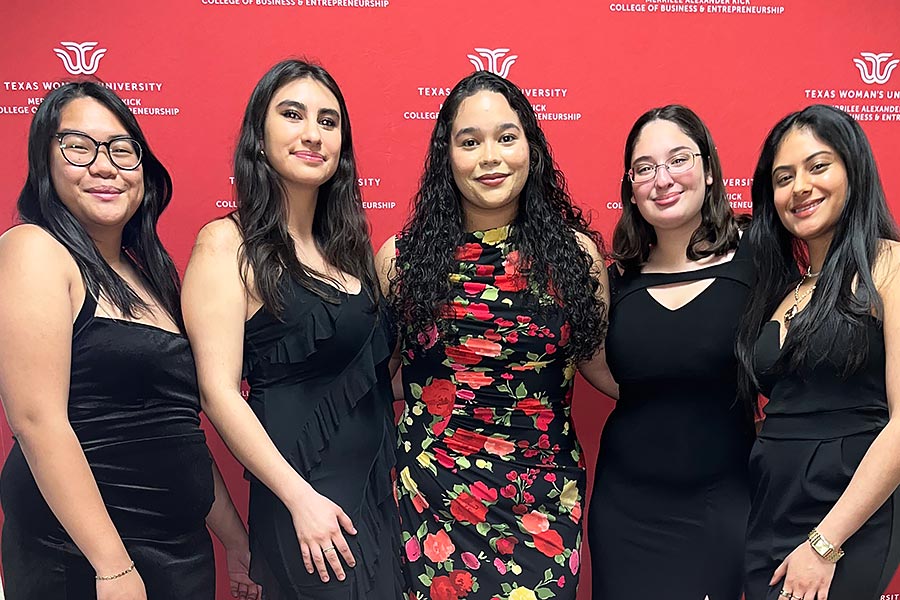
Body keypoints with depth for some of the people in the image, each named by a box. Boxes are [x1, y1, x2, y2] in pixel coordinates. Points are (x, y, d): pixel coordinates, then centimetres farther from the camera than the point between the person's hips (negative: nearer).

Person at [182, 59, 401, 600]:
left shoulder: (346, 243, 9)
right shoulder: (228, 244, -10)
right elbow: (219, 392, -15)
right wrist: (302, 499, -18)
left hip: (381, 481, 7)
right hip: (303, 491, -7)